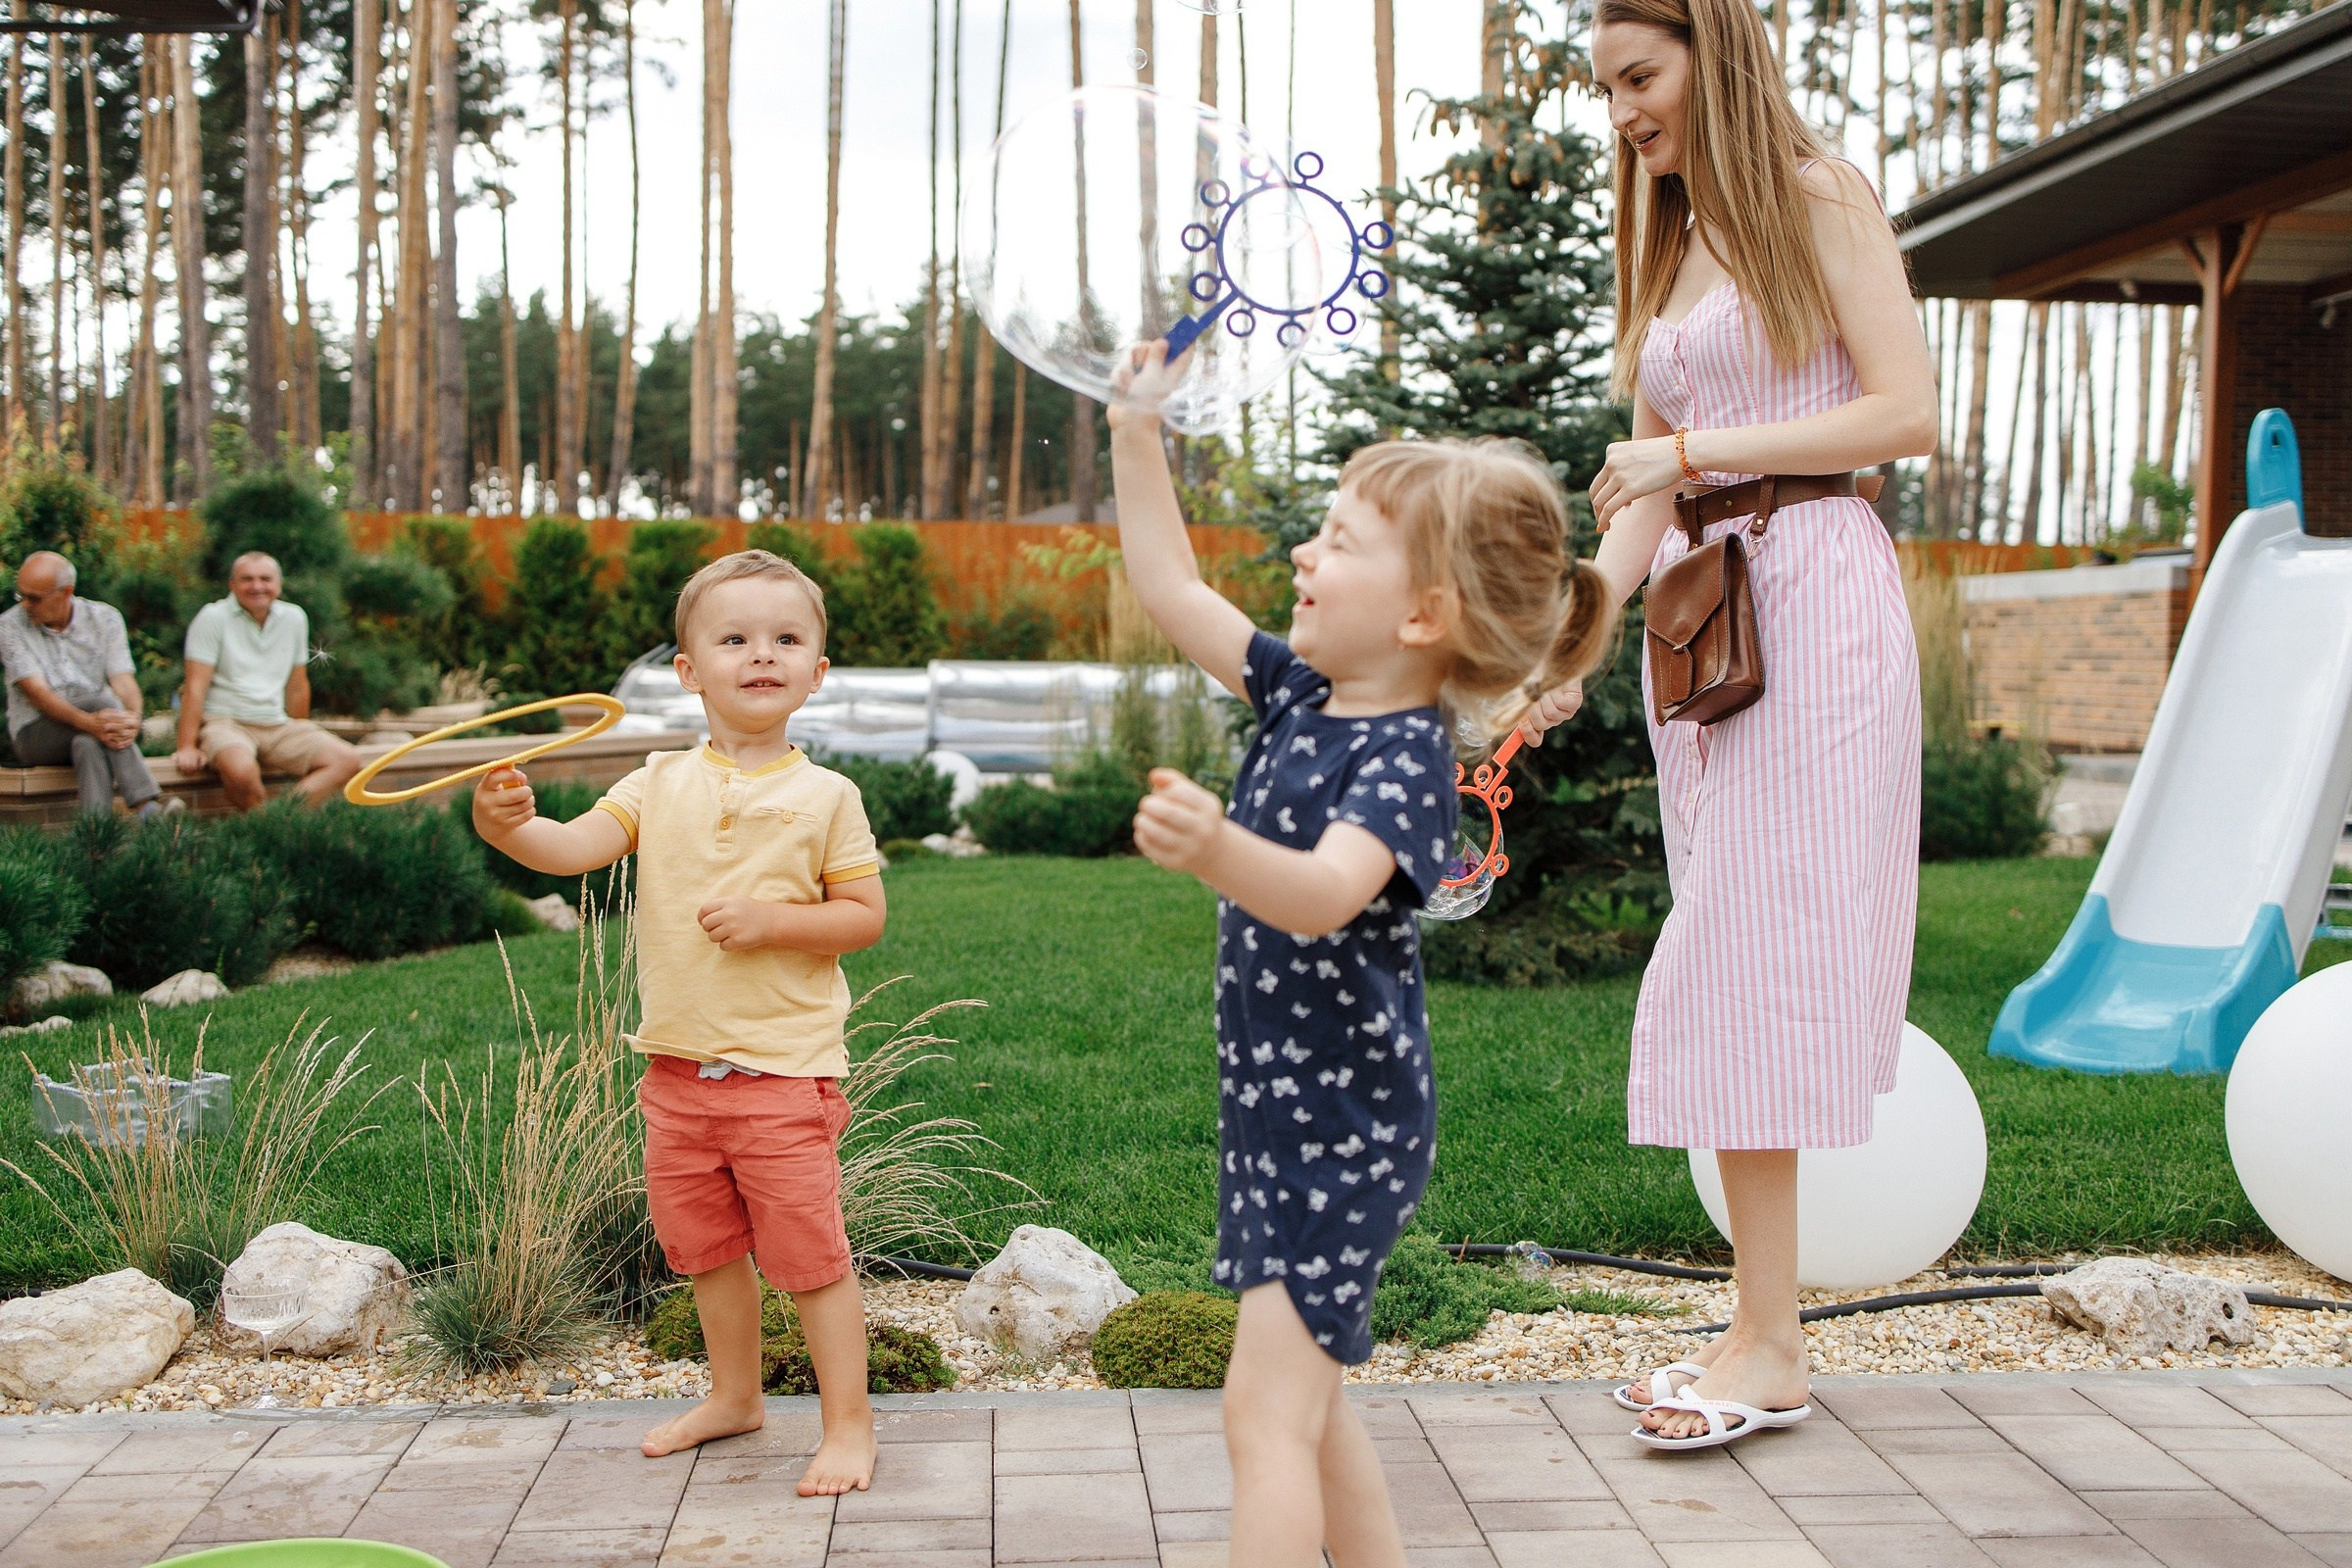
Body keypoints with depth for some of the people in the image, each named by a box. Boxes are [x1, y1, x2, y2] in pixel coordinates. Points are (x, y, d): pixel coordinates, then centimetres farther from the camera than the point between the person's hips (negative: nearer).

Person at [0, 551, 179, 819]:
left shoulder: (104, 618, 4)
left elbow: (123, 681, -8)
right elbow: (37, 693, -16)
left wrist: (133, 718, -33)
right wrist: (89, 722, -35)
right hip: (36, 734, -3)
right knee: (103, 700, -32)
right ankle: (147, 805, -48)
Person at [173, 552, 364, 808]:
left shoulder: (294, 618, 11)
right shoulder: (213, 618, -4)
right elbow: (196, 686, -8)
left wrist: (302, 743, 23)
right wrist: (187, 748, -14)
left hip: (277, 725, 5)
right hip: (224, 723, -5)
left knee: (347, 760, -16)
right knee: (241, 769, -38)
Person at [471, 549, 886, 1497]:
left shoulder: (824, 797, -5)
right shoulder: (662, 785, 3)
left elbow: (865, 916, -3)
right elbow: (574, 848, -11)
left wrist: (770, 919, -18)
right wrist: (508, 826, -32)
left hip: (783, 1071, -4)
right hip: (678, 1068, 5)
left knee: (807, 1251, -1)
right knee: (704, 1246, 17)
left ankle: (849, 1422, 12)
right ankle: (734, 1394, 37)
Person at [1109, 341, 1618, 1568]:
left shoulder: (1410, 756, -22)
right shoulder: (1303, 695, 5)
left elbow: (1327, 893, -40)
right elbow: (1173, 590, 14)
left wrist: (1218, 851, -60)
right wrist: (1136, 435, 11)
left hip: (1346, 1122, -9)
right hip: (1279, 1108, 9)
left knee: (1267, 1411, -10)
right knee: (1304, 1405, 18)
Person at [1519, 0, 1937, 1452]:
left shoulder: (1819, 199, 2)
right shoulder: (1668, 242, 22)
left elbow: (1908, 414, -9)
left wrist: (1699, 450, -11)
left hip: (1811, 596, -7)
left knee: (1747, 962, -12)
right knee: (1743, 968, 3)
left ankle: (1770, 1348, -7)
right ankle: (1769, 1332, 6)